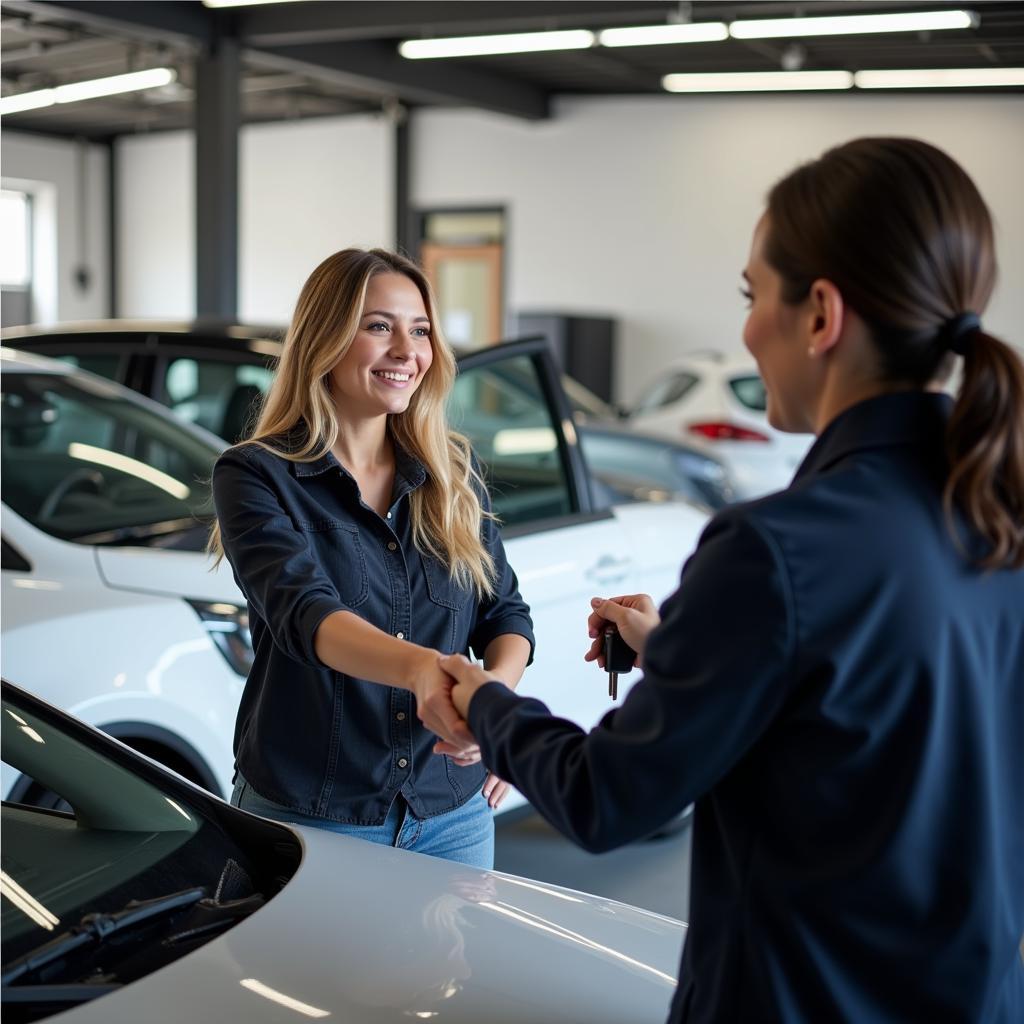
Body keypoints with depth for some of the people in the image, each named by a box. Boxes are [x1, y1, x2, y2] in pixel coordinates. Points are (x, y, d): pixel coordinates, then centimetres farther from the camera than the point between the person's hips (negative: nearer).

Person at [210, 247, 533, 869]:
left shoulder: (454, 471, 5)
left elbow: (506, 613, 7)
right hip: (305, 814, -3)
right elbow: (303, 612, -26)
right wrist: (420, 668, -46)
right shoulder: (255, 475, -10)